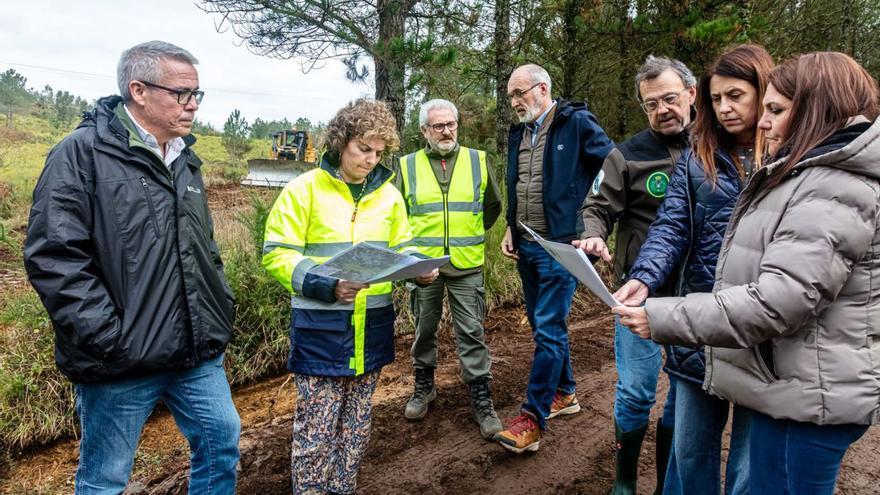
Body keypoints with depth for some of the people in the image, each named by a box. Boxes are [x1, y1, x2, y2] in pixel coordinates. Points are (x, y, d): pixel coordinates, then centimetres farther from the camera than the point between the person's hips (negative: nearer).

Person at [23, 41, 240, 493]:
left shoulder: (184, 159, 12)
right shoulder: (82, 154, -11)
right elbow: (53, 257, -17)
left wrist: (222, 308, 11)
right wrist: (109, 339, -20)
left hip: (199, 354, 6)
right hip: (122, 363, -6)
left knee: (221, 446, 16)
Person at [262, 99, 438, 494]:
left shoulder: (388, 194, 6)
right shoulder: (304, 188, -9)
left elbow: (401, 249, 14)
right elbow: (277, 255, -11)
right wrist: (326, 286, -25)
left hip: (373, 325, 5)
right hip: (321, 327, -5)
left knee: (356, 424, 17)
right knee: (317, 428, 2)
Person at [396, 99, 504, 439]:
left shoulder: (477, 161, 2)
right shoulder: (409, 165, 2)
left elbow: (493, 205, 16)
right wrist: (412, 245, 9)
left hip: (466, 266, -1)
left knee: (472, 333, 2)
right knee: (424, 330, 14)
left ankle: (481, 399, 13)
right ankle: (424, 386, 33)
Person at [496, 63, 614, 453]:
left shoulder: (576, 123, -8)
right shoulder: (519, 132, 13)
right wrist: (511, 228, 11)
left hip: (561, 245, -8)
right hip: (526, 246, 8)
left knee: (549, 328, -7)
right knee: (542, 324, 16)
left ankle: (533, 418, -1)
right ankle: (564, 393, 33)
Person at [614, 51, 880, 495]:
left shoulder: (832, 192, -20)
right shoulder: (812, 176, 15)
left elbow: (773, 305, -27)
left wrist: (662, 318, -23)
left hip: (807, 396, -10)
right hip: (792, 386, 10)